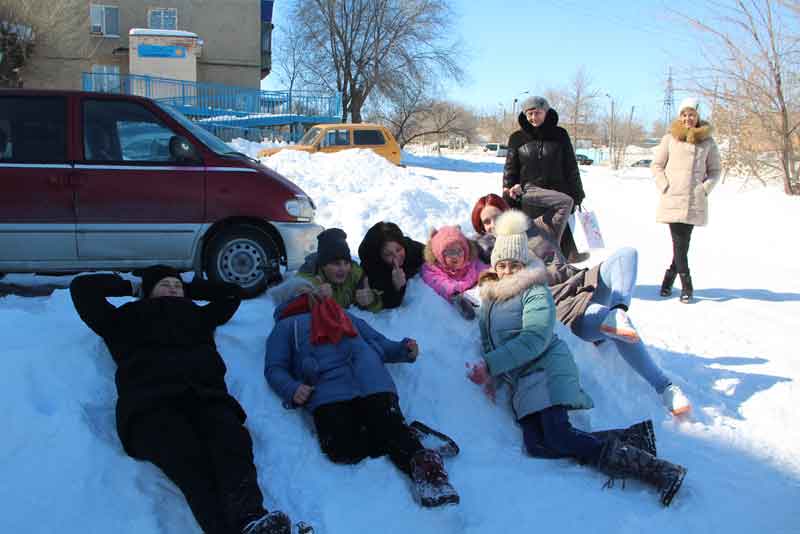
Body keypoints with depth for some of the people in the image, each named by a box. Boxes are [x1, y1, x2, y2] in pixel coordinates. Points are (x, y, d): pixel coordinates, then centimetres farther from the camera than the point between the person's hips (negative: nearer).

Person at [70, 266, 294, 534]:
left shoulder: (197, 315, 41)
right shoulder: (126, 319, 34)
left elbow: (233, 292, 52)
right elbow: (82, 287, 34)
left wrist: (187, 287, 50)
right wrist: (130, 286, 41)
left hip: (205, 394, 3)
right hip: (150, 402, -2)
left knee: (232, 442, -35)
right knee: (188, 460, -36)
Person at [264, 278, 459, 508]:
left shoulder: (344, 316, 41)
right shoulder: (287, 326, 31)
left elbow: (380, 343, 33)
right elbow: (274, 369, 16)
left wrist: (403, 350, 11)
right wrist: (292, 389, -7)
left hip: (371, 382, 2)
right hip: (327, 389, -2)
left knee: (389, 427, -27)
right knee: (342, 448, -27)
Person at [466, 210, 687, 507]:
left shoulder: (535, 291, -1)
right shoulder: (489, 295, 21)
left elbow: (534, 338, -14)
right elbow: (489, 341, 24)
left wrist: (490, 365, -18)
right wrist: (489, 374, 4)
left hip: (547, 369, -7)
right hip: (521, 381, 7)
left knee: (557, 436, -26)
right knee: (537, 445, -16)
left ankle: (654, 469, -23)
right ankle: (630, 438, -13)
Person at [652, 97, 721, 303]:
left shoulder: (707, 141, 9)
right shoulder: (670, 139, 6)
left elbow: (715, 170, 14)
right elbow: (656, 165, 9)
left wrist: (705, 188, -1)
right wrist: (664, 186, -4)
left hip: (695, 201, 1)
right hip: (673, 199, -1)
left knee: (684, 242, 0)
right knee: (679, 242, -6)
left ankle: (669, 277, 17)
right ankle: (687, 285, -2)